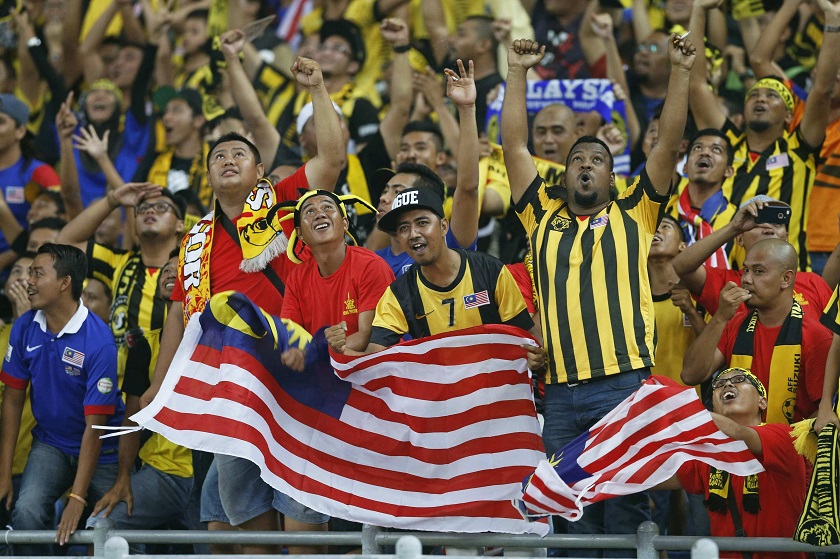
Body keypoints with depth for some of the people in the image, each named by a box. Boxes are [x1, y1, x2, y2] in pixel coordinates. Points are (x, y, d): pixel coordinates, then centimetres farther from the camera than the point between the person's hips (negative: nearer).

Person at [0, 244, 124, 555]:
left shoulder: (98, 342, -21)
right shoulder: (25, 328, -6)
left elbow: (95, 425, -22)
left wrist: (78, 499, -27)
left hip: (101, 452, -3)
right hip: (50, 445, 3)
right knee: (26, 513, -23)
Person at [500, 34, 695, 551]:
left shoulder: (634, 215, 11)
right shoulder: (545, 218, 17)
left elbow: (669, 143, 5)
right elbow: (515, 146, 15)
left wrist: (681, 72, -2)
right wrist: (518, 72, 13)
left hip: (625, 383, -3)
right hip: (562, 390, 3)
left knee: (626, 509, -4)